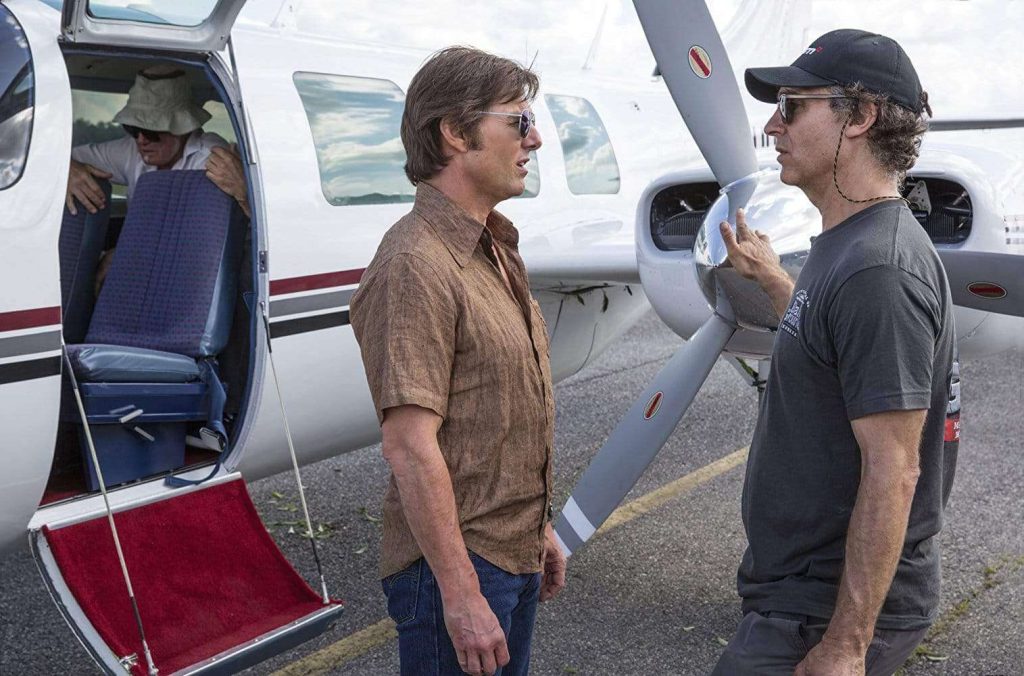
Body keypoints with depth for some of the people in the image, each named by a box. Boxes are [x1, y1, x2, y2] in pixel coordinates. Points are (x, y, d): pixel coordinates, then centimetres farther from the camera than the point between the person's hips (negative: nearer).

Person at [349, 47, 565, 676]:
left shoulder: (495, 248, 10)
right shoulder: (416, 266, -21)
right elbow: (411, 445, -25)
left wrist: (539, 528, 18)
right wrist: (461, 595, -23)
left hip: (517, 556, 9)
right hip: (456, 564, -9)